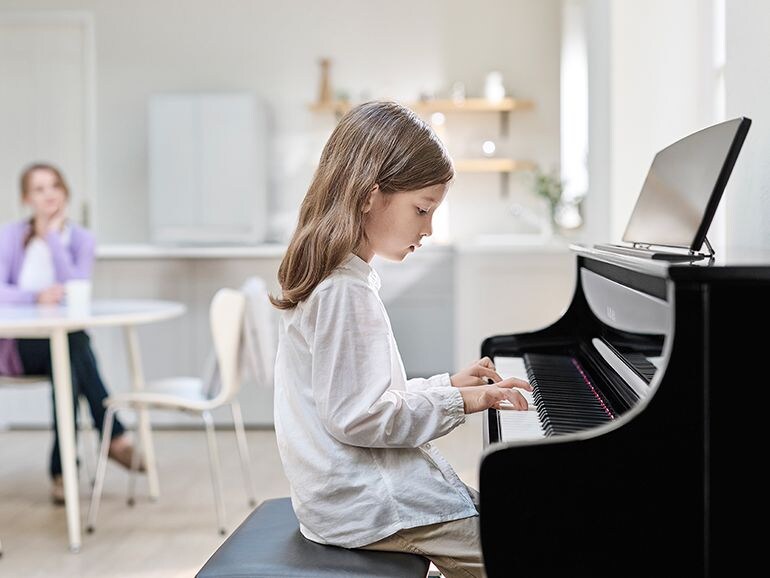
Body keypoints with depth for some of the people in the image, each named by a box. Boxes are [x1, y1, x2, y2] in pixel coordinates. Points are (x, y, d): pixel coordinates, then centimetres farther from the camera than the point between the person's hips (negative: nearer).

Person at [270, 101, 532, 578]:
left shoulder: (337, 278, 13)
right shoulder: (346, 292, -20)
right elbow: (358, 418, -22)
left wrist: (447, 384, 11)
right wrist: (458, 401, -14)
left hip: (354, 487, 10)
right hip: (368, 504, -10)